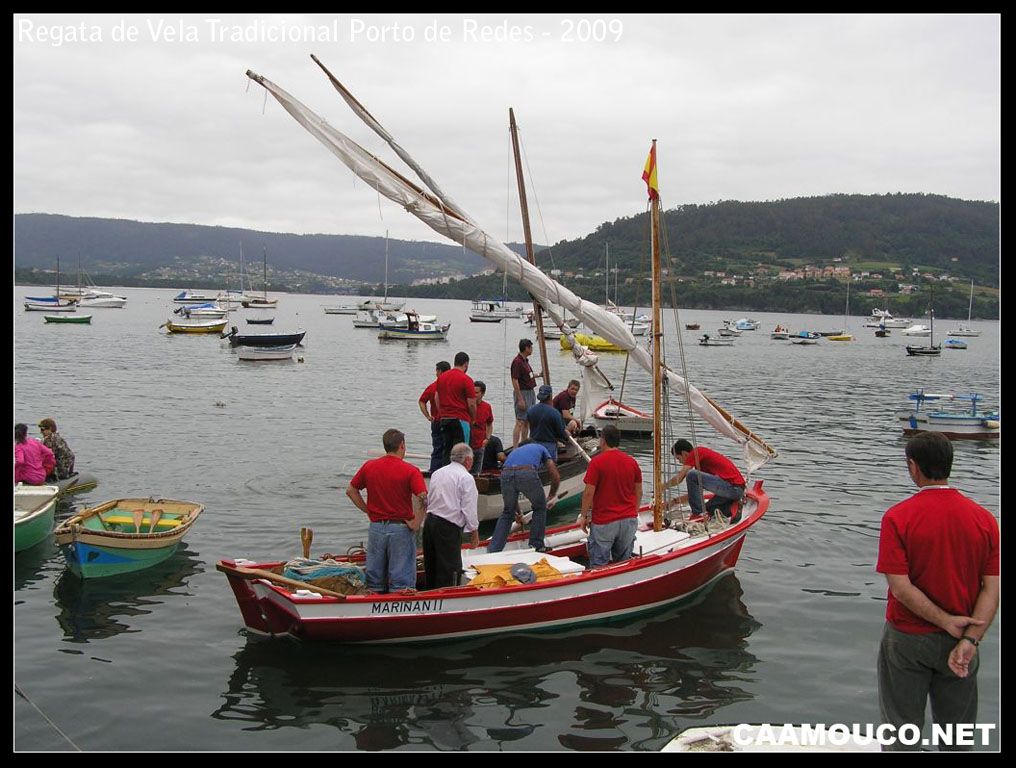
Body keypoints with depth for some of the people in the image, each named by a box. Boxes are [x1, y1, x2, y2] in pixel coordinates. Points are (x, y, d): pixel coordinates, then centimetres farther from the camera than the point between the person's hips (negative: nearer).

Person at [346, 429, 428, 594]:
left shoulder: (369, 466, 3)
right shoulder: (410, 471, -10)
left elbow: (350, 490, 11)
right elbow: (423, 499, -21)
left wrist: (367, 510, 11)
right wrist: (416, 524, -11)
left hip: (376, 527, 4)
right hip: (401, 529, -4)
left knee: (374, 581, 13)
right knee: (401, 581, 3)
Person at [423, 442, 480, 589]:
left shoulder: (437, 473, 14)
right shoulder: (466, 478, -9)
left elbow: (429, 500, 15)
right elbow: (469, 509, -12)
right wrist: (474, 532, -2)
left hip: (429, 522, 8)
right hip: (449, 527, -8)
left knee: (431, 567, 17)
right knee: (449, 571, -2)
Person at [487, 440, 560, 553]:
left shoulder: (514, 451, 42)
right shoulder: (540, 448, 36)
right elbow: (556, 477, 25)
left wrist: (518, 514, 52)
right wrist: (552, 496, 41)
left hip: (506, 474, 3)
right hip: (528, 474, -3)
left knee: (508, 512, 25)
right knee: (540, 508, 24)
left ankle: (492, 550, 20)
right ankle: (536, 546, 26)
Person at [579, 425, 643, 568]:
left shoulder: (596, 462, -12)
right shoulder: (632, 462, 4)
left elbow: (589, 493, -13)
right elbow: (639, 492, 10)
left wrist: (584, 516, -1)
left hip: (604, 522, -5)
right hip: (629, 521, 5)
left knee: (599, 566, 2)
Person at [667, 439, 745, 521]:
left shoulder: (696, 452, -4)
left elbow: (678, 479, -9)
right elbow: (695, 492, 27)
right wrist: (674, 501, 26)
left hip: (732, 486, -10)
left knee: (691, 476, -17)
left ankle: (698, 514, -9)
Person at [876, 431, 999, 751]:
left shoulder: (897, 518, -16)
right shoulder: (984, 519, -6)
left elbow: (900, 587, -20)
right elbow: (993, 588, -9)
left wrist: (947, 621, -13)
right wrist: (970, 640, -14)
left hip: (907, 640, -3)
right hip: (959, 641, 3)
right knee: (957, 735, 17)